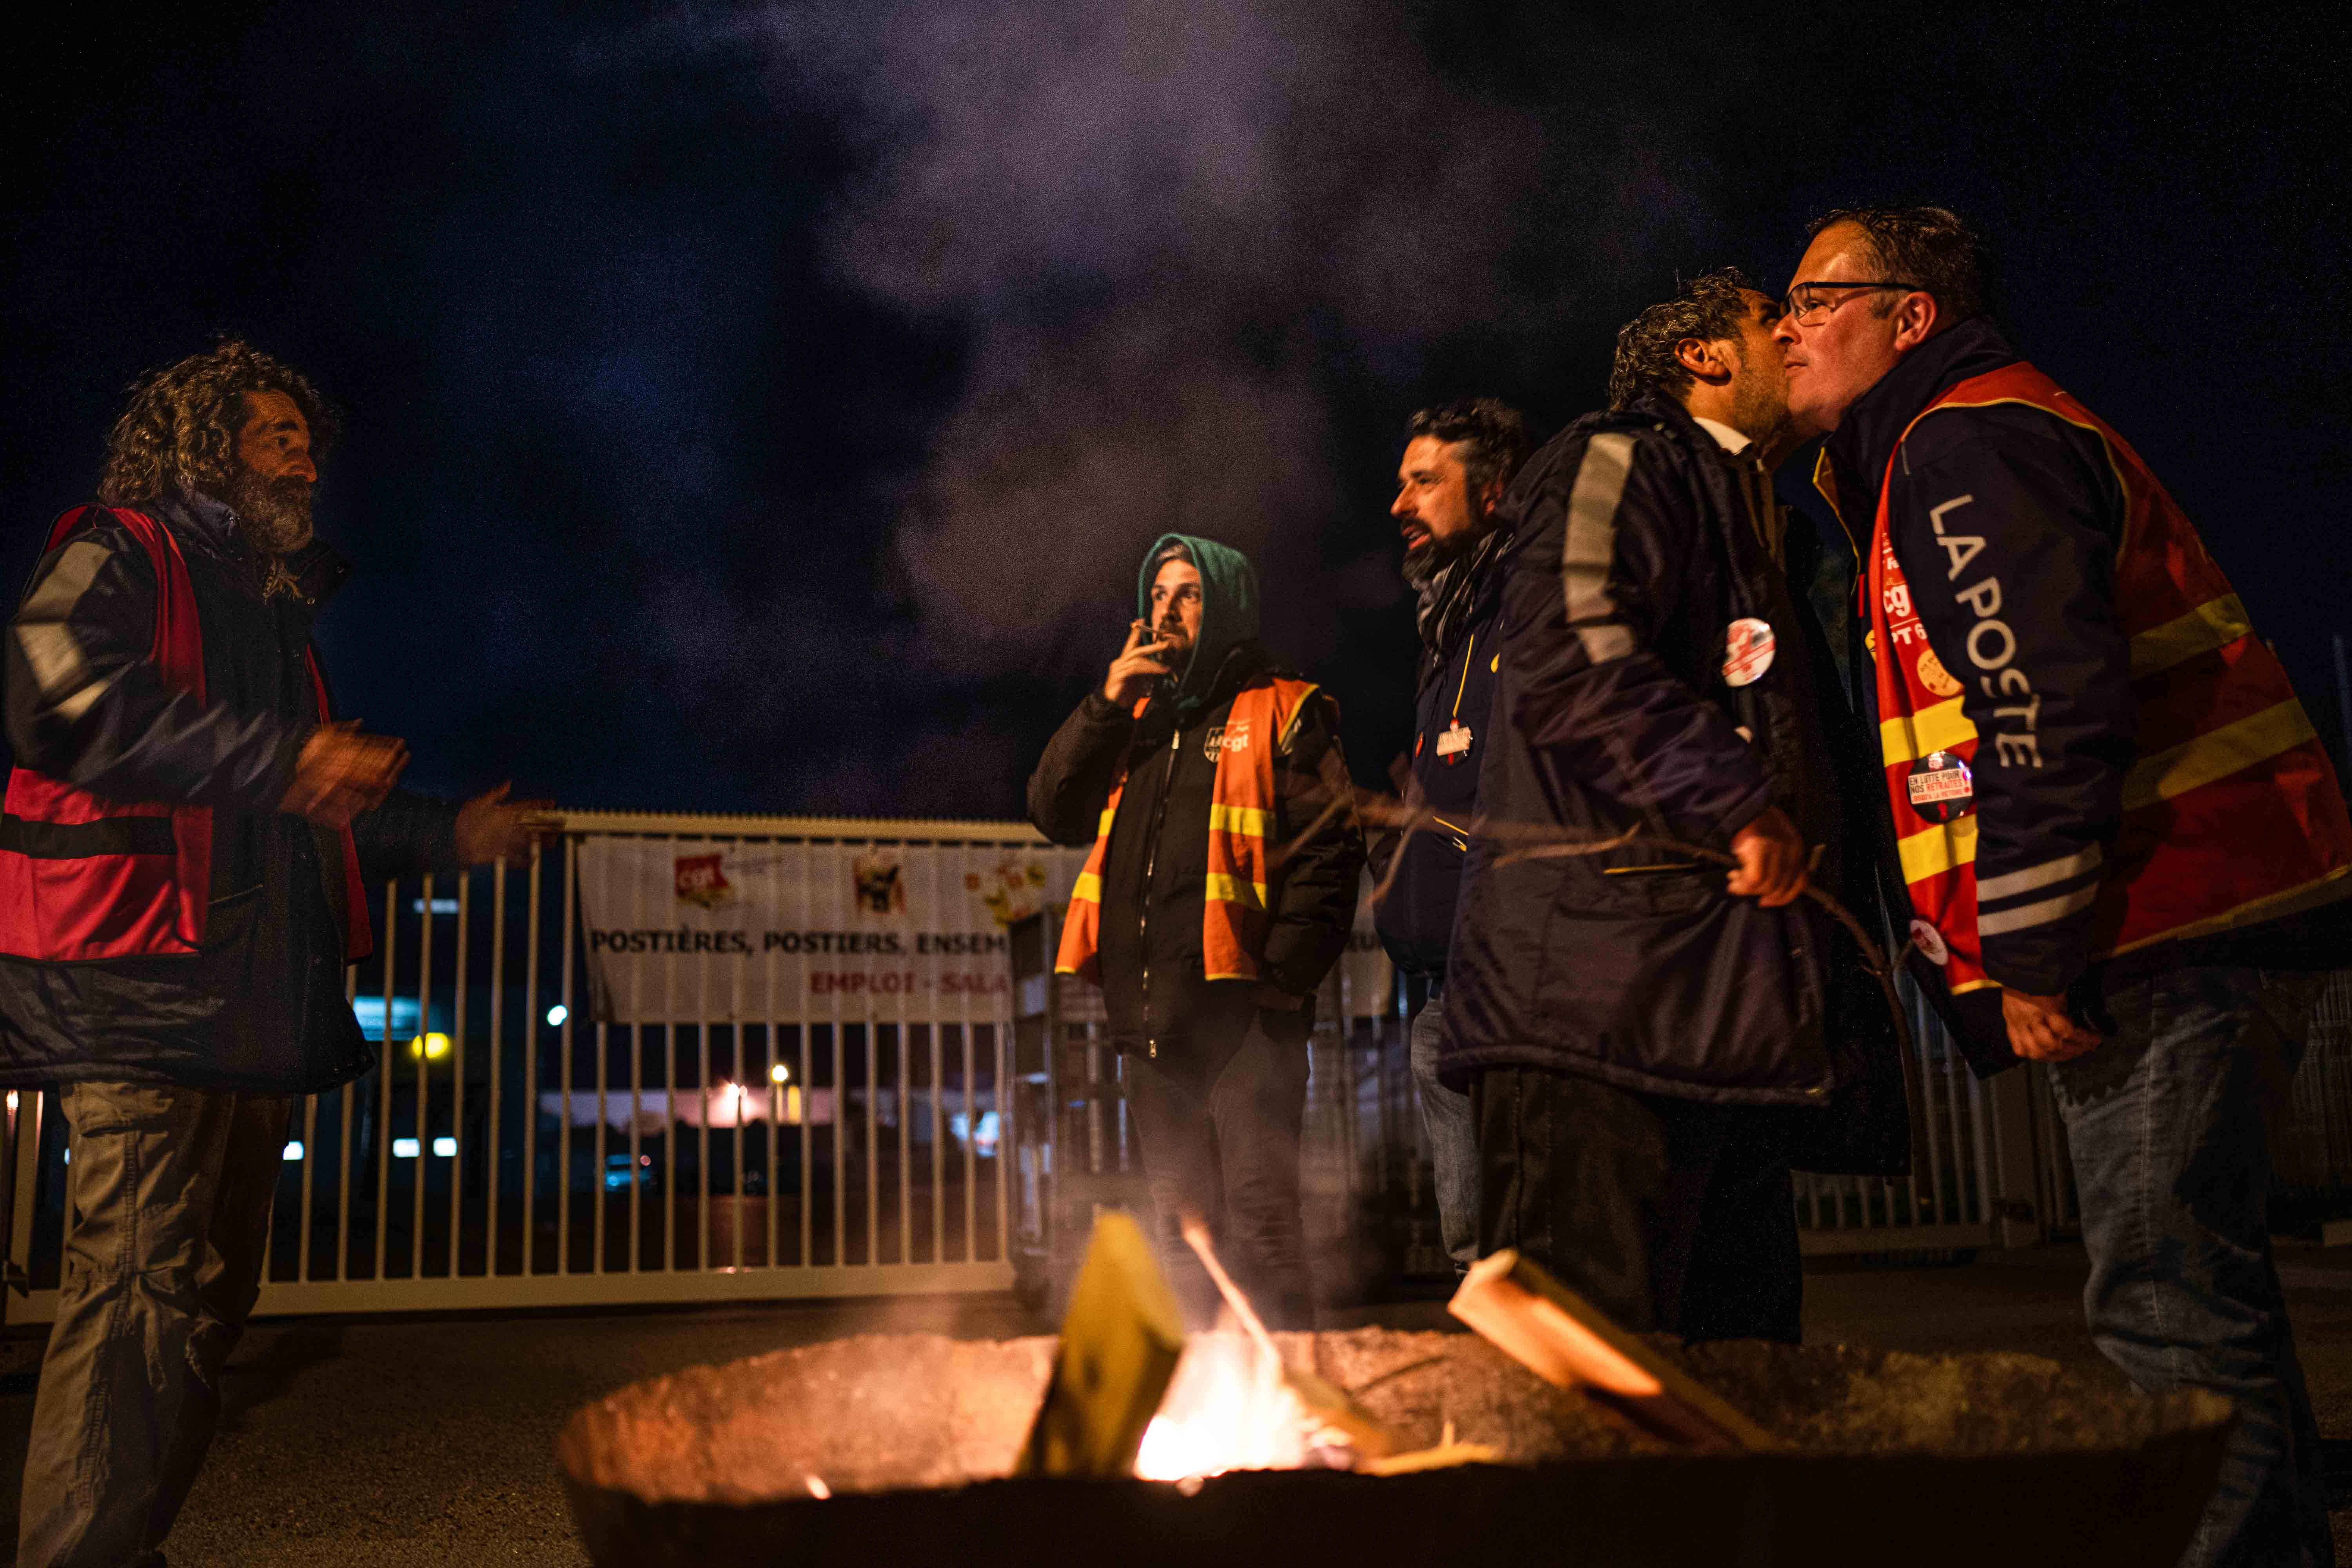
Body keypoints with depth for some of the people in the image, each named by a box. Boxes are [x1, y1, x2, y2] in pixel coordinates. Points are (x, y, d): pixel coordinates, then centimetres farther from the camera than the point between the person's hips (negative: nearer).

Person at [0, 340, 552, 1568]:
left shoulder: (271, 612, 27)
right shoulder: (116, 555, 1)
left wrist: (445, 834, 30)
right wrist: (282, 759, -25)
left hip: (254, 998, 9)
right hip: (142, 979, -8)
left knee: (211, 1293, 10)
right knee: (140, 1286, -12)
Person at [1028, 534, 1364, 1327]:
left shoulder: (1283, 712, 5)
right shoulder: (1134, 721, 24)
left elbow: (1328, 851, -5)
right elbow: (1054, 811, 13)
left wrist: (1283, 974, -16)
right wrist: (1107, 706, 3)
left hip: (1239, 1011, -6)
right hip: (1149, 1018, 6)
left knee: (1259, 1219, -12)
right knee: (1180, 1232, 11)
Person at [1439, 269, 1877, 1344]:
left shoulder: (1745, 515, 32)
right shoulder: (1614, 462, 2)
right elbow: (1572, 661, -17)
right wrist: (1742, 802, -16)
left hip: (1725, 1013, 10)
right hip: (1598, 982, -10)